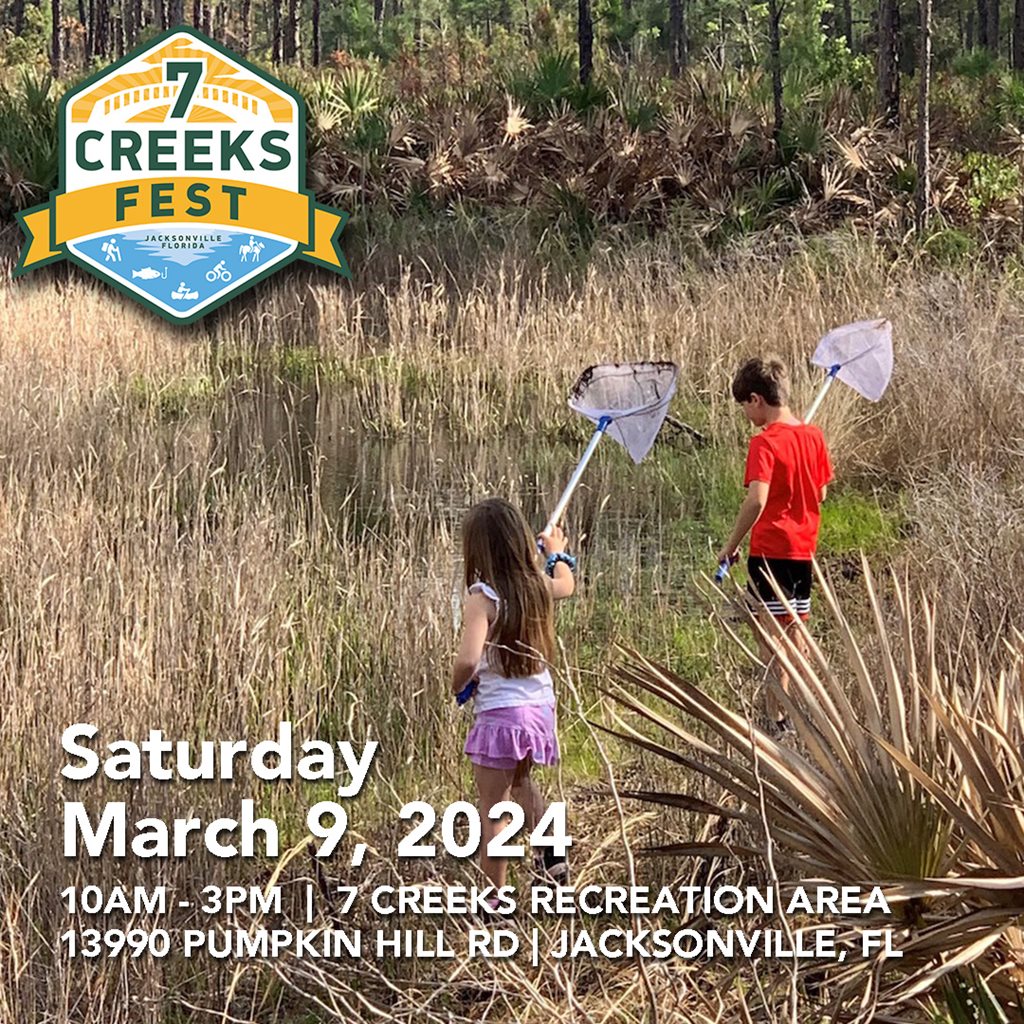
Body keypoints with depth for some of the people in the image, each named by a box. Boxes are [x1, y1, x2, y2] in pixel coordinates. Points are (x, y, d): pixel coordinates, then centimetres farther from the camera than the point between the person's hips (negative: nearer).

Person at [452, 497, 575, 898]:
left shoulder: (482, 599, -18)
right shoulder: (538, 586, 1)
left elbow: (468, 659, -31)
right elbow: (566, 584, 27)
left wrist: (458, 684, -9)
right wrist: (557, 553, 47)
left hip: (500, 712, -7)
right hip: (540, 704, 7)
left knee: (493, 808, 3)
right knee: (521, 782, 34)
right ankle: (552, 855, 34)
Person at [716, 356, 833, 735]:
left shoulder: (765, 442, -16)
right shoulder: (813, 436, 5)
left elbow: (756, 500, -27)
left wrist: (731, 545, -19)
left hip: (770, 550, -7)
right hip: (804, 547, 7)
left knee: (770, 634, -3)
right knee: (795, 631, 17)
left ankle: (778, 719, -3)